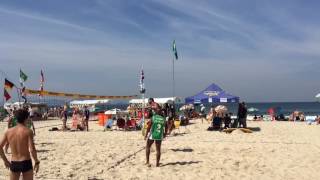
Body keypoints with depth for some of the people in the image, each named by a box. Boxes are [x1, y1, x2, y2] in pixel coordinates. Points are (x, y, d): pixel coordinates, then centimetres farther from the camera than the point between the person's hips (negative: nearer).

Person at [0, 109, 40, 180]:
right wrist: (36, 162, -5)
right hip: (26, 163, -4)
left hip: (13, 164, 4)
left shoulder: (8, 131, 2)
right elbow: (32, 150, -17)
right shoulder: (28, 131, -11)